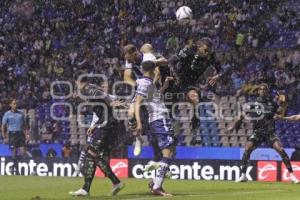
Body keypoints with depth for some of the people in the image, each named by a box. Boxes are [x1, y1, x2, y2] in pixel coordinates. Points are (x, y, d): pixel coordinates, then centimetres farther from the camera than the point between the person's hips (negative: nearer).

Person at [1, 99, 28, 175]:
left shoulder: (21, 113, 10)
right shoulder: (7, 114, 2)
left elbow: (24, 124, 17)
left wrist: (26, 134, 6)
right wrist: (4, 137, -4)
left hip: (20, 134, 3)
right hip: (12, 134, -3)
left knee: (23, 153, -5)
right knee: (14, 153, -4)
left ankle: (14, 166, 18)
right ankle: (16, 169, 5)